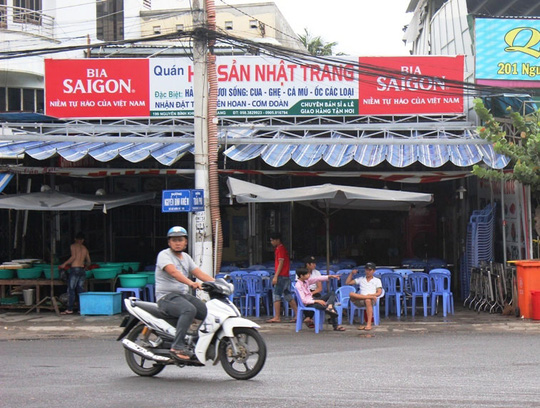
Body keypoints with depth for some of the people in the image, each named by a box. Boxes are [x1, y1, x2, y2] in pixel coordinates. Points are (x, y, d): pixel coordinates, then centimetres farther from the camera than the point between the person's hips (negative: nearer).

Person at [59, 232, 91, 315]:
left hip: (74, 269, -5)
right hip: (82, 270, 5)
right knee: (80, 289, 8)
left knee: (71, 290, -3)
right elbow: (89, 262, 17)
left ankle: (70, 309, -5)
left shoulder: (73, 246, 0)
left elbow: (73, 256, -15)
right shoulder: (85, 248, 15)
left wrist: (64, 264, -9)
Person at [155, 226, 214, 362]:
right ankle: (177, 346, -34)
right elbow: (173, 272, -24)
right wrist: (191, 283, -40)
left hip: (184, 295, 7)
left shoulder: (186, 257, 19)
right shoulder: (164, 255, -5)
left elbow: (200, 274, 12)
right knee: (189, 310, -35)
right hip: (167, 297, -7)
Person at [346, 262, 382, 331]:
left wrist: (370, 294, -14)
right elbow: (347, 282, 22)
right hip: (360, 301, 2)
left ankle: (369, 324, -46)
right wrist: (351, 273, 11)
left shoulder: (377, 280, 17)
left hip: (371, 300, -2)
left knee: (368, 300, -41)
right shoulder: (361, 279, 25)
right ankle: (371, 297, -37)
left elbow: (379, 293, 4)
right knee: (351, 294, -30)